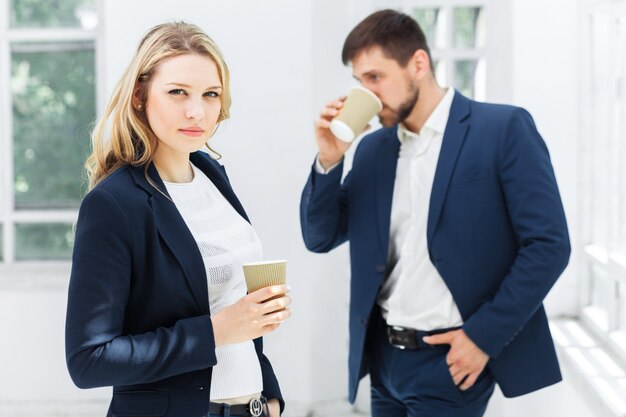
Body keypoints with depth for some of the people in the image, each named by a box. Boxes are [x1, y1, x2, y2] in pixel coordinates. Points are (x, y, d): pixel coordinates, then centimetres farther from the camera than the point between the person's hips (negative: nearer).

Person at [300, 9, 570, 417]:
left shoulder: (504, 129, -9)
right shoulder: (373, 148, 9)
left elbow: (548, 245, -12)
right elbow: (321, 237, 10)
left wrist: (484, 335, -14)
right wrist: (329, 161, -5)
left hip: (451, 359, -6)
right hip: (385, 357, 6)